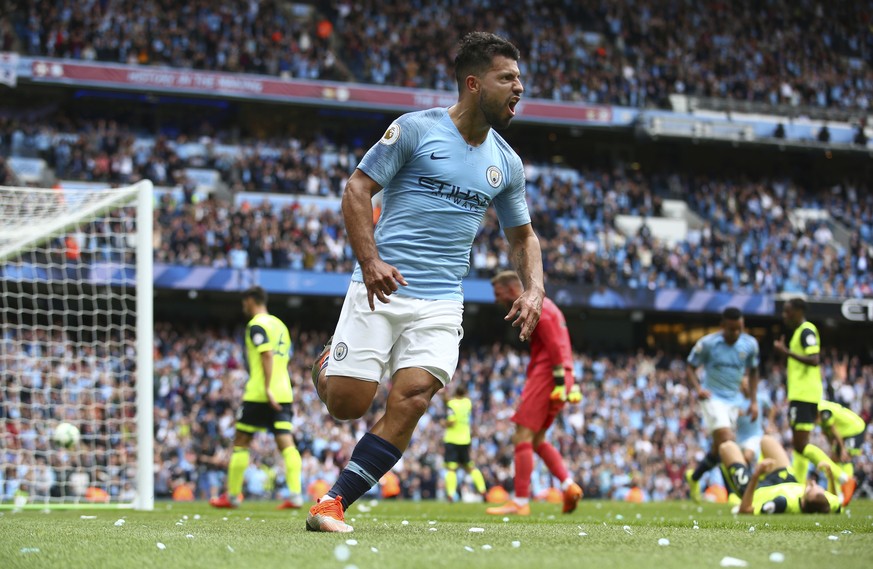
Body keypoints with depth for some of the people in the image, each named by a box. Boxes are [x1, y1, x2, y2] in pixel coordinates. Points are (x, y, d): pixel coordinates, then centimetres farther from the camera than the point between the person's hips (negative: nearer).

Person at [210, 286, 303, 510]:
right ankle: (296, 494, -16)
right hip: (283, 394, 7)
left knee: (241, 442, 4)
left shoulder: (256, 325, -6)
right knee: (286, 443, -3)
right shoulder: (280, 325, 20)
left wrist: (267, 389, -24)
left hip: (260, 393, -7)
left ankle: (232, 495, 10)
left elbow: (267, 355, -18)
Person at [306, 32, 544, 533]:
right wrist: (370, 261, -17)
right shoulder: (416, 129, -4)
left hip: (441, 302, 4)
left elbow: (522, 234, 23)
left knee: (412, 398, -17)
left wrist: (534, 289, 4)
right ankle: (328, 365, 29)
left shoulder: (507, 163, 12)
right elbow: (357, 190, -3)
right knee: (348, 404, -9)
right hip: (381, 287, -3)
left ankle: (334, 502, -9)